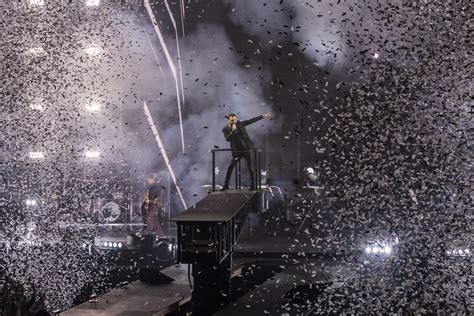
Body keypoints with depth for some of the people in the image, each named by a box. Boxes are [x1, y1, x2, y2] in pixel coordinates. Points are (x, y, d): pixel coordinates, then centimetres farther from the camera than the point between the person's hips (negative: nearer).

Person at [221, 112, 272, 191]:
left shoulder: (240, 124, 2)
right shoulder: (225, 129, -3)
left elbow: (252, 120, 5)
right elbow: (227, 139, -18)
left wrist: (263, 116, 4)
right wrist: (232, 131, -29)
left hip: (246, 149, 1)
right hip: (237, 152, -1)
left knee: (250, 167, 3)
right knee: (230, 167, -5)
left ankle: (252, 185, 13)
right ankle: (226, 185, 5)